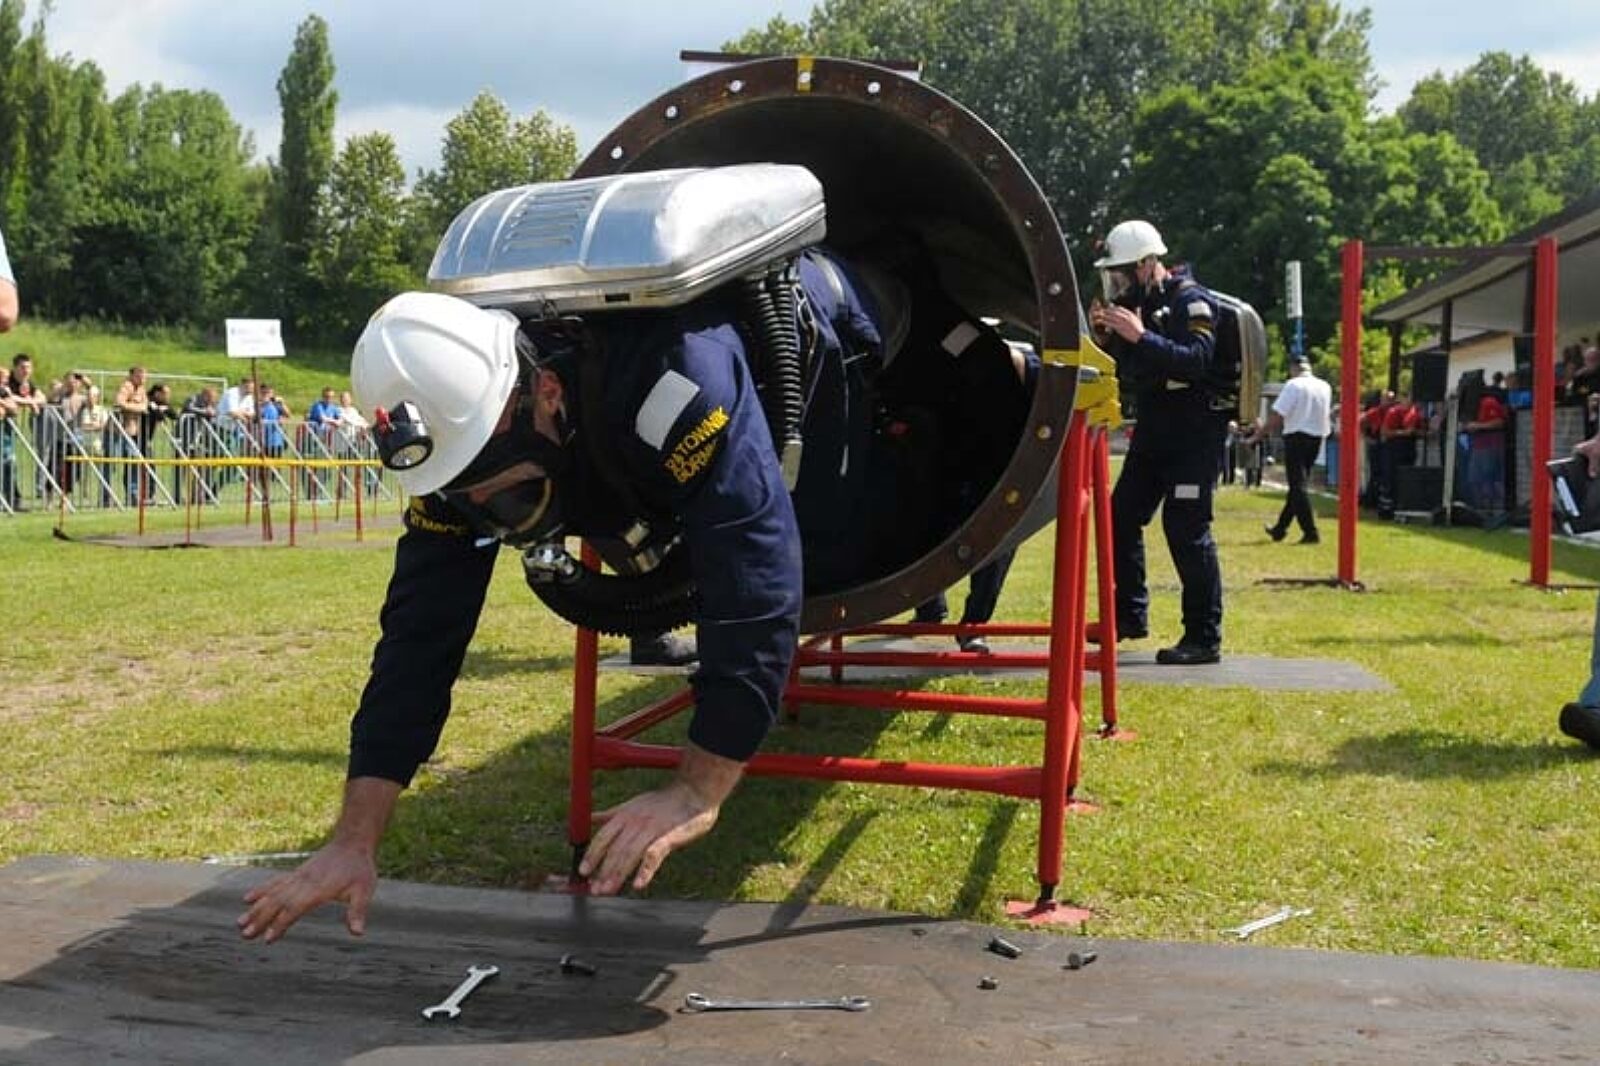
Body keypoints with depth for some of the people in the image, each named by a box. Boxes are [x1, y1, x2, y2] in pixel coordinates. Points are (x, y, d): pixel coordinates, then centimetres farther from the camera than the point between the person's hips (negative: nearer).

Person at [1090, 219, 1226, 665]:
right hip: (1153, 428, 9)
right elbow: (1121, 369, 14)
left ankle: (1205, 638, -6)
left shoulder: (1190, 300, -12)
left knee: (1186, 527, -11)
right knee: (1120, 515, 9)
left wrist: (1140, 336, -31)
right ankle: (1130, 614, 24)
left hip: (1194, 431, -8)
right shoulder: (1137, 303, 12)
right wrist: (1105, 335, -3)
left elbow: (1196, 360, -27)